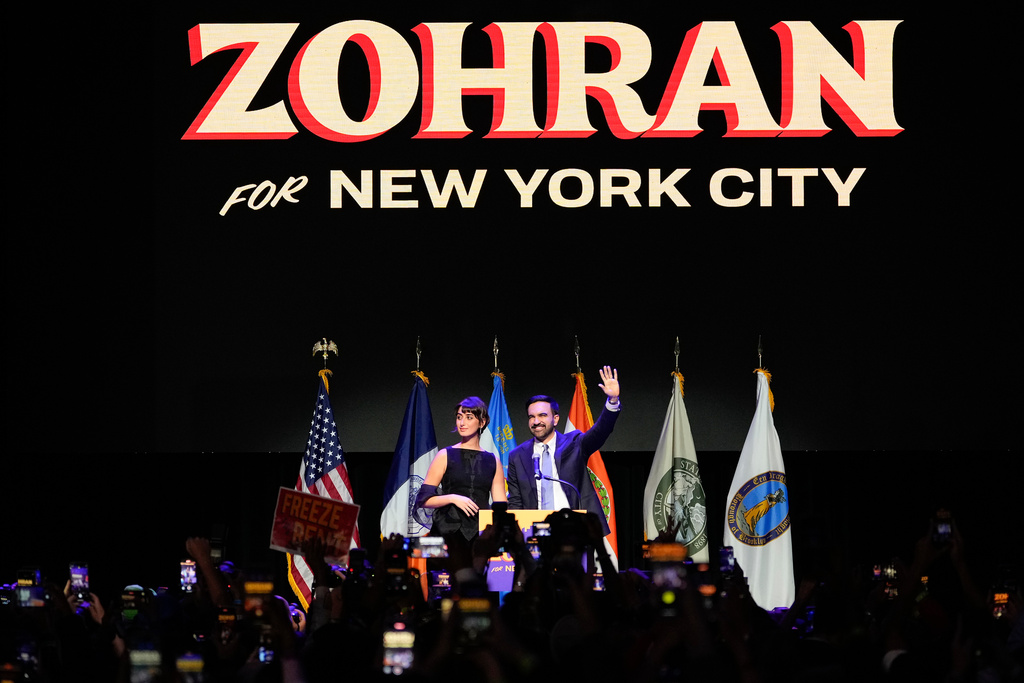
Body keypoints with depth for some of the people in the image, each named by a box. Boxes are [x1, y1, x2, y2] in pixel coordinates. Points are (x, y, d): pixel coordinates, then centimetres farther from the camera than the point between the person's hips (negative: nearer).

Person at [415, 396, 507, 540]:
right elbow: (423, 500, 2)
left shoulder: (492, 461, 12)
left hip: (480, 534, 2)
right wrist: (452, 498, -12)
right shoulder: (445, 456, 6)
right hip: (448, 532, -2)